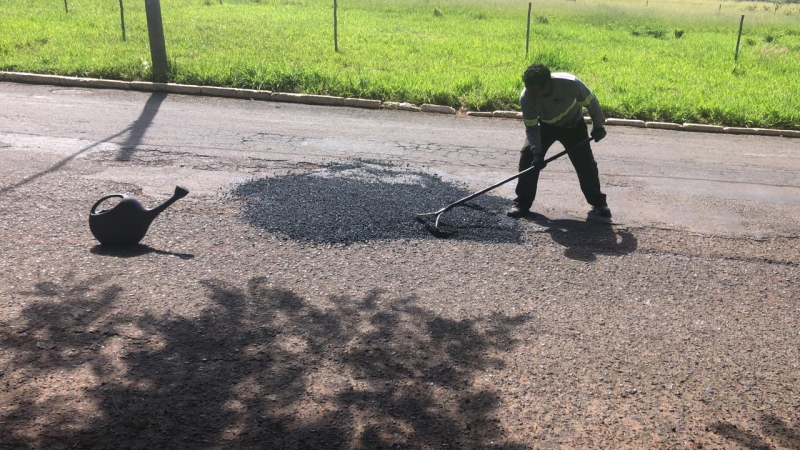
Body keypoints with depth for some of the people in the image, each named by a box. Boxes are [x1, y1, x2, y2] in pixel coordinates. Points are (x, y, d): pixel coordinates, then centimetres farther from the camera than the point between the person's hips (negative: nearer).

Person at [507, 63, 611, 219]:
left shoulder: (570, 84, -37)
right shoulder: (526, 97, -30)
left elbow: (590, 101, -17)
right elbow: (531, 128, -21)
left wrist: (598, 126, -6)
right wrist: (537, 152, -32)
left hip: (573, 126, -1)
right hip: (545, 126, 1)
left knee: (585, 164, -5)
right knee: (528, 157, -14)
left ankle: (598, 203, 16)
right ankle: (522, 204, -2)